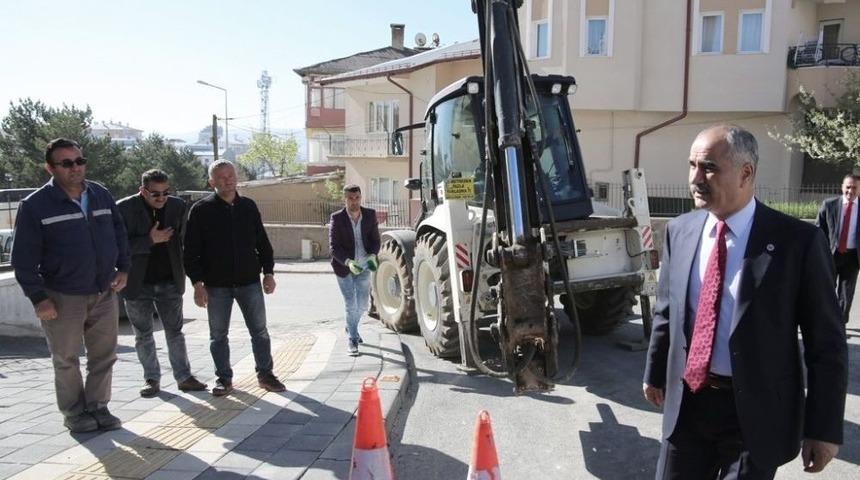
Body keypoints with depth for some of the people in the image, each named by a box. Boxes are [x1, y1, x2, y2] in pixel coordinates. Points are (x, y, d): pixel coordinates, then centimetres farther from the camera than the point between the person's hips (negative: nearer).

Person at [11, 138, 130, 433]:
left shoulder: (102, 196, 5)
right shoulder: (35, 206, -8)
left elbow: (119, 234, 16)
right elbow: (24, 259, -7)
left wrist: (123, 269, 6)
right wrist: (38, 297, -11)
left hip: (104, 294, 4)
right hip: (62, 298, -4)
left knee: (104, 357, 11)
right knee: (66, 360, 9)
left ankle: (97, 407, 26)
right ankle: (74, 413, 25)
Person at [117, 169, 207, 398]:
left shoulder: (177, 206, -1)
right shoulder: (124, 208, -11)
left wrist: (182, 271, 1)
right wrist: (150, 240, -22)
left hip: (169, 282, 2)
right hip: (137, 284, -2)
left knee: (175, 332, 9)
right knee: (143, 335, 10)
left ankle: (184, 377, 16)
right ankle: (152, 379, 21)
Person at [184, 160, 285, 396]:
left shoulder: (249, 206, 6)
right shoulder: (201, 210, -3)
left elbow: (262, 242, 12)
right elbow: (191, 250, -5)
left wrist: (268, 272, 5)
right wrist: (197, 283, -11)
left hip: (249, 282, 2)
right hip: (216, 285, -2)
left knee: (260, 331, 6)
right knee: (218, 335, 8)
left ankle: (265, 374, 19)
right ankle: (224, 379, 22)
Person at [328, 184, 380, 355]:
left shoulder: (370, 215, -5)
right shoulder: (336, 218, -13)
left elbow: (375, 240, 1)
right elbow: (333, 247, -15)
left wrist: (372, 255, -19)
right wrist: (348, 262, -30)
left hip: (363, 268, 3)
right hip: (344, 267, -3)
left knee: (362, 305, 12)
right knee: (351, 305, -2)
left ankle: (350, 327, 42)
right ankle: (352, 339, 15)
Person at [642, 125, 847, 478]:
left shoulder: (798, 240, -12)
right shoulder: (679, 231, 0)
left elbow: (827, 342, -8)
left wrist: (824, 429, -7)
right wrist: (655, 373, 18)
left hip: (756, 412, -3)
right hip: (687, 402, 4)